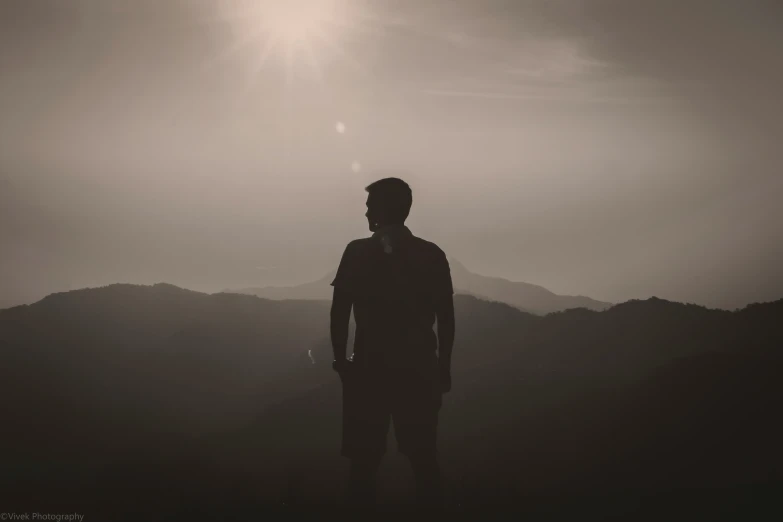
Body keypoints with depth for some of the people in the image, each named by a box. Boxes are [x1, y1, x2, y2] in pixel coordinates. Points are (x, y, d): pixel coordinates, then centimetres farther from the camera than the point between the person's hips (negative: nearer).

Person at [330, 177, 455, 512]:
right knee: (424, 458, 9)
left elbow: (339, 312, -4)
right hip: (419, 368, 1)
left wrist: (340, 360, 6)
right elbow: (446, 318, 1)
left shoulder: (357, 252, -2)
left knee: (364, 460, 7)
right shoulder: (432, 255, 1)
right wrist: (444, 368, 9)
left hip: (368, 367, -1)